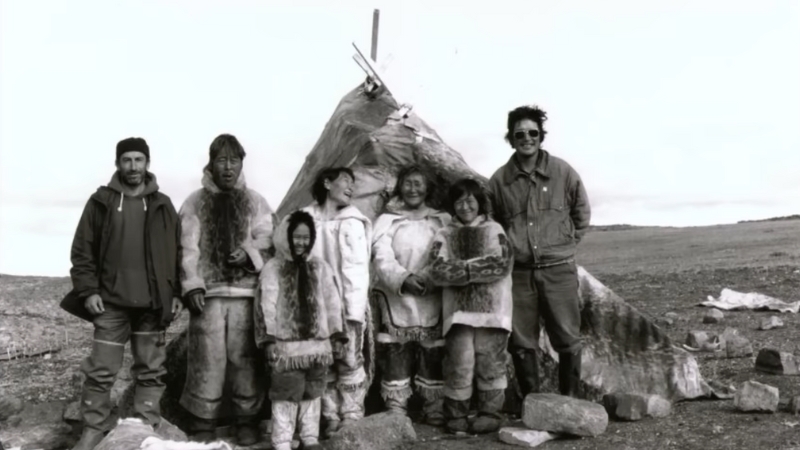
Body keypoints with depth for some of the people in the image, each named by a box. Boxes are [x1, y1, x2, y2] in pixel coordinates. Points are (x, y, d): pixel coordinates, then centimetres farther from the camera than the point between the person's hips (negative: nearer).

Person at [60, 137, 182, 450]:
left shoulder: (162, 205, 9)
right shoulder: (101, 202, 4)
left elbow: (177, 252, 9)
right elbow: (82, 251, 4)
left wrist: (177, 293, 3)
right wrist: (88, 290, -5)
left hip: (153, 302, 1)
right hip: (111, 301, -1)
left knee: (151, 371, 5)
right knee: (101, 370, 0)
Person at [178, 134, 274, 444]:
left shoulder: (255, 202, 10)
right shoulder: (195, 203, 7)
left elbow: (268, 241, 5)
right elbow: (188, 249, 1)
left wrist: (250, 254, -15)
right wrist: (192, 285, -9)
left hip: (245, 292, 1)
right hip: (208, 293, -1)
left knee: (245, 358, 3)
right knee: (207, 359, 0)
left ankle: (247, 420, 17)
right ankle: (203, 422, 14)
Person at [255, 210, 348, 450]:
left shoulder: (321, 268, 9)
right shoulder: (272, 269, -2)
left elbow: (332, 303, 9)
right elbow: (267, 306, -5)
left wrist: (337, 336, 5)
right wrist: (269, 340, -10)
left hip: (317, 343, 4)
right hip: (286, 344, -3)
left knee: (312, 392, 12)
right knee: (286, 393, -1)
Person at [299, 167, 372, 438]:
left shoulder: (351, 223, -2)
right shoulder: (307, 219, 5)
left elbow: (357, 269, -6)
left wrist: (355, 310, -12)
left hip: (346, 306, -2)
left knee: (349, 362, 0)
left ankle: (351, 420, 10)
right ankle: (331, 419, 18)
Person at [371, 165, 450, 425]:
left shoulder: (443, 221, 14)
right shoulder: (387, 220, 10)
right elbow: (381, 258, -4)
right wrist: (403, 279, -23)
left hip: (432, 303, 1)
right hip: (397, 302, -1)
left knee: (434, 360, 2)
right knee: (395, 361, -1)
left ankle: (435, 413, 14)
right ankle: (395, 415, 8)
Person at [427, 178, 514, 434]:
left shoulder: (495, 230, 9)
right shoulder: (445, 235, 11)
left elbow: (502, 263, -7)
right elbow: (438, 272, -4)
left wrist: (462, 267, -9)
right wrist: (479, 266, -13)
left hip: (491, 308, 0)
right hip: (458, 309, 0)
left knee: (490, 361, 2)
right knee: (459, 363, -2)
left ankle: (490, 413, 14)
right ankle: (456, 415, 10)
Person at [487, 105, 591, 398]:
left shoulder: (562, 172, 0)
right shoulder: (500, 180, 2)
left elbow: (582, 214, 13)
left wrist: (566, 243, 9)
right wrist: (508, 250, 8)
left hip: (558, 270, -1)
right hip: (518, 272, 1)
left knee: (568, 339, 3)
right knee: (521, 343, 6)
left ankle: (570, 399, 19)